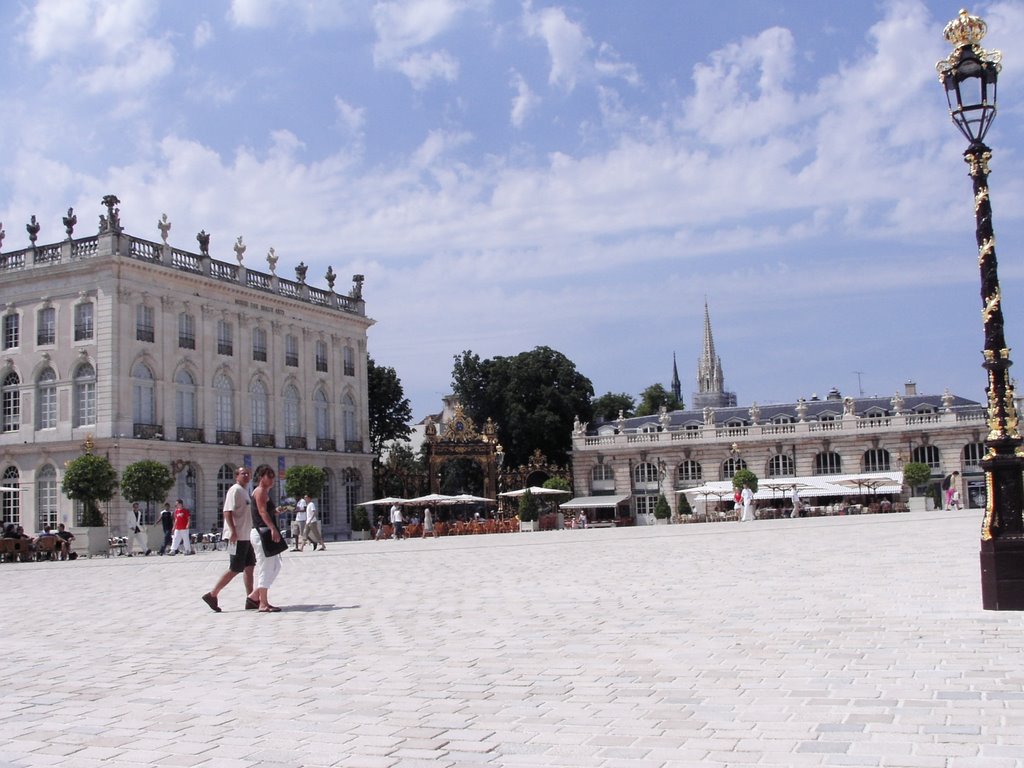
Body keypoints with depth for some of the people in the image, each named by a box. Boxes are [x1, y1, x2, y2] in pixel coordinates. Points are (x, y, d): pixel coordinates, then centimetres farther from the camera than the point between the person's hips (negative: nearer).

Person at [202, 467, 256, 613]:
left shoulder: (244, 491, 18)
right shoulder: (235, 490, -11)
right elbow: (227, 511, -20)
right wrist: (233, 531, -27)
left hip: (245, 536, 10)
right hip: (237, 537, -10)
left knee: (249, 567, 8)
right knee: (235, 569, -7)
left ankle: (251, 600, 10)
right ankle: (212, 595, 0)